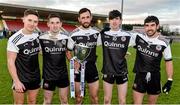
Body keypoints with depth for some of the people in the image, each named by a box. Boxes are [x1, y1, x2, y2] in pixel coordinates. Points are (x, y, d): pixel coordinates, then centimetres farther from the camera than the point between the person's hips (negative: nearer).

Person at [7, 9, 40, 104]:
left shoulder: (37, 36, -1)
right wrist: (16, 81, -18)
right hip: (21, 78, -4)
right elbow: (10, 62, -16)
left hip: (36, 77, 5)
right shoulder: (14, 39, -17)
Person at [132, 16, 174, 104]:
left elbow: (168, 61, -1)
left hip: (154, 78, 0)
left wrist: (169, 80, -3)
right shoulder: (138, 37, -9)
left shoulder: (163, 43, -11)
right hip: (140, 76, 0)